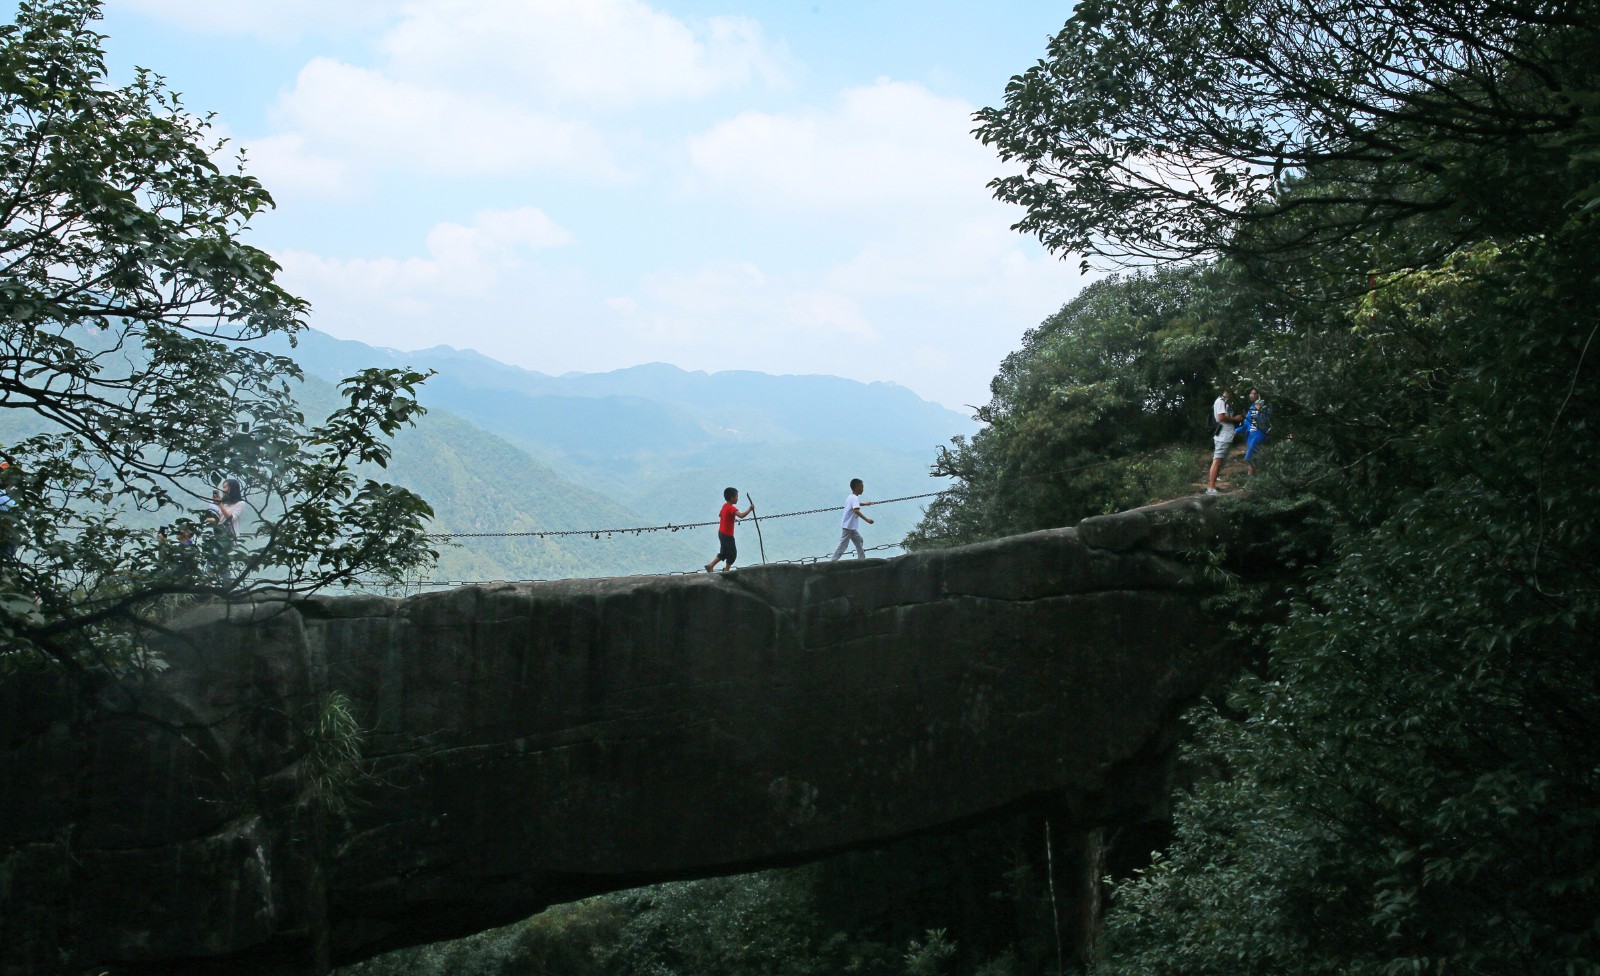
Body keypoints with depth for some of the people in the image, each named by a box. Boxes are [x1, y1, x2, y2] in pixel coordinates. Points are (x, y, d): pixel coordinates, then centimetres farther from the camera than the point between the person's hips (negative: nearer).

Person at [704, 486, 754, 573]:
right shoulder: (731, 508, -22)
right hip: (727, 535, -9)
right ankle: (726, 571, 10)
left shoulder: (725, 506, 7)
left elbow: (720, 515, 26)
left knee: (724, 553, 19)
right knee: (732, 553, 3)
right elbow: (741, 515, -38)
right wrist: (750, 509, -32)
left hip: (721, 533, 9)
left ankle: (710, 565, 17)